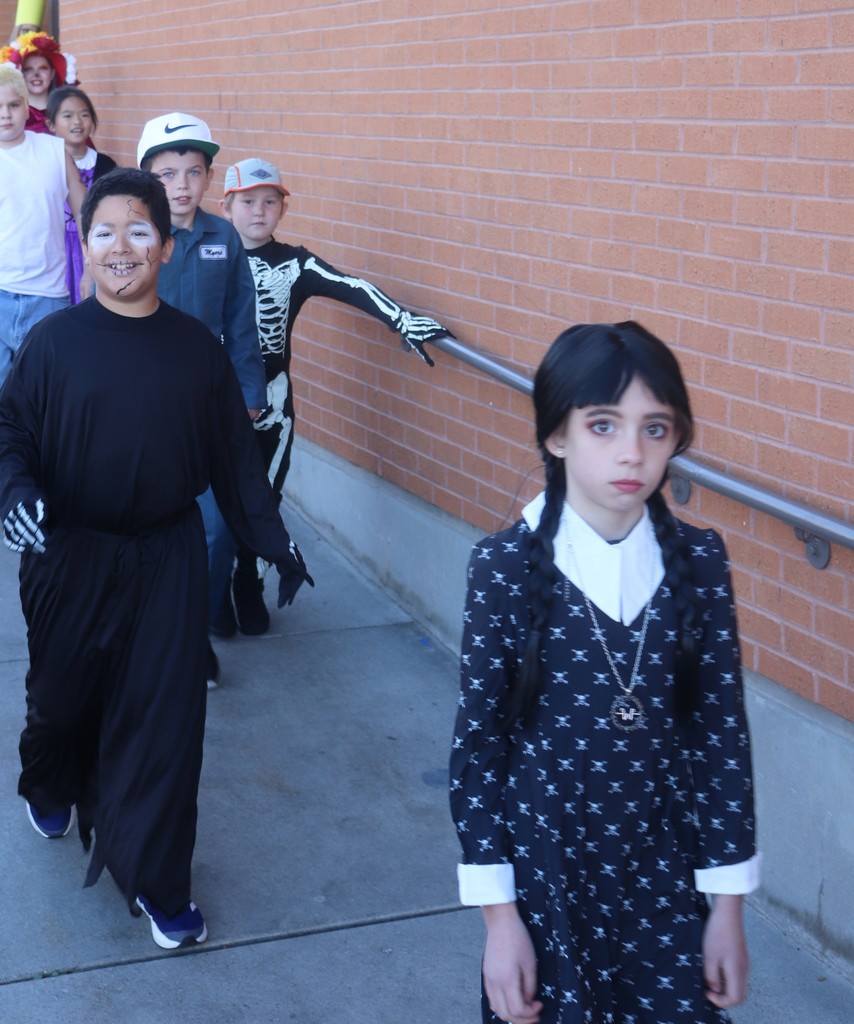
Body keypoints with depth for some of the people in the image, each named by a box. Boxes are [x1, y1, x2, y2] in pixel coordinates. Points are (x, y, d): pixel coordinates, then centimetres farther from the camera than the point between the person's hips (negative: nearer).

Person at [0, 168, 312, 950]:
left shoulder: (196, 347, -2)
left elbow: (235, 453, 4)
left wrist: (273, 539, 5)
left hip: (166, 560, 1)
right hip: (70, 556, 0)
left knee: (164, 717, 0)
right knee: (63, 697, 18)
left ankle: (154, 880, 13)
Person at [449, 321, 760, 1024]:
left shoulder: (700, 563, -6)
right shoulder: (506, 568, -13)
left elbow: (723, 731, 0)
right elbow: (478, 742, -8)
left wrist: (728, 903, 2)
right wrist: (499, 914, -7)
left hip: (667, 873, 2)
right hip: (545, 869, -2)